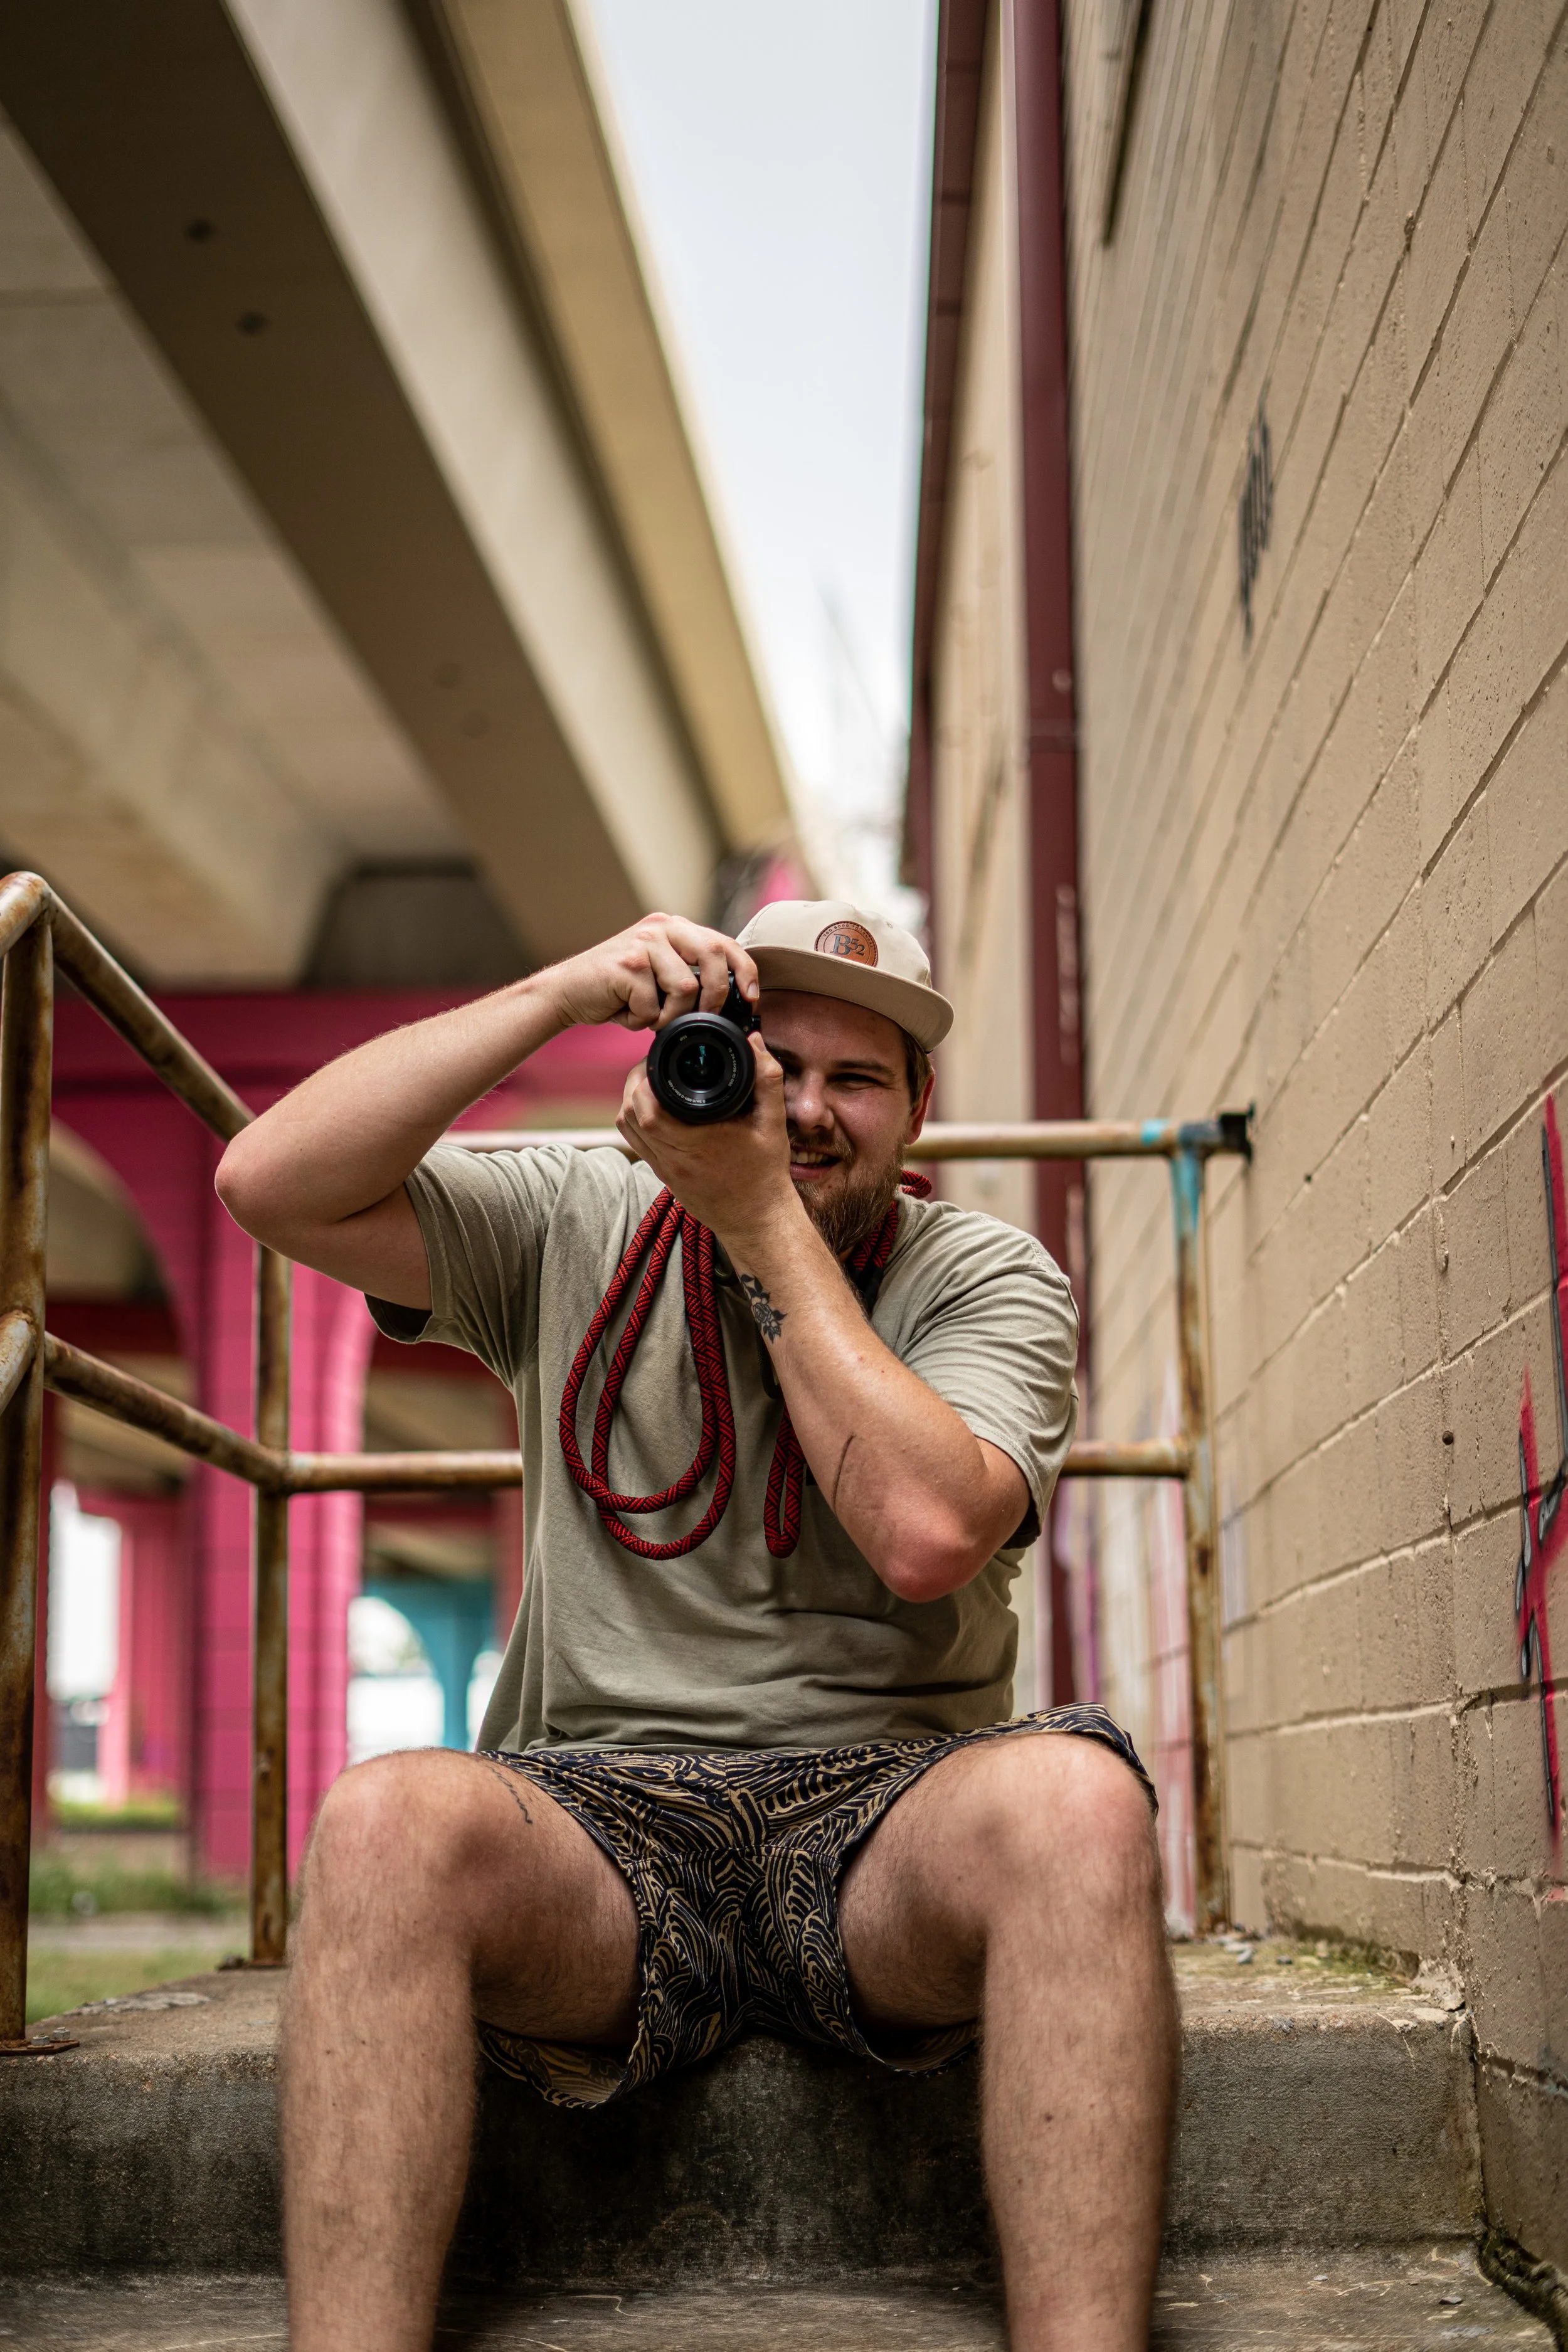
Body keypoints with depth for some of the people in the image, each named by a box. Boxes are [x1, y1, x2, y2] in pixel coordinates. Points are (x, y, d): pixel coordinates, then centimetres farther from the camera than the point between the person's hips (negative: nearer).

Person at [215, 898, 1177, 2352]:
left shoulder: (987, 1281, 6)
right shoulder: (579, 1234, 10)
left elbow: (929, 1530, -15)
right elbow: (271, 1183, -3)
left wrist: (767, 1218, -11)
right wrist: (561, 993, -8)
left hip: (884, 1813, 0)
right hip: (597, 1818, 1)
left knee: (1072, 1793, -34)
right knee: (382, 1821, -31)